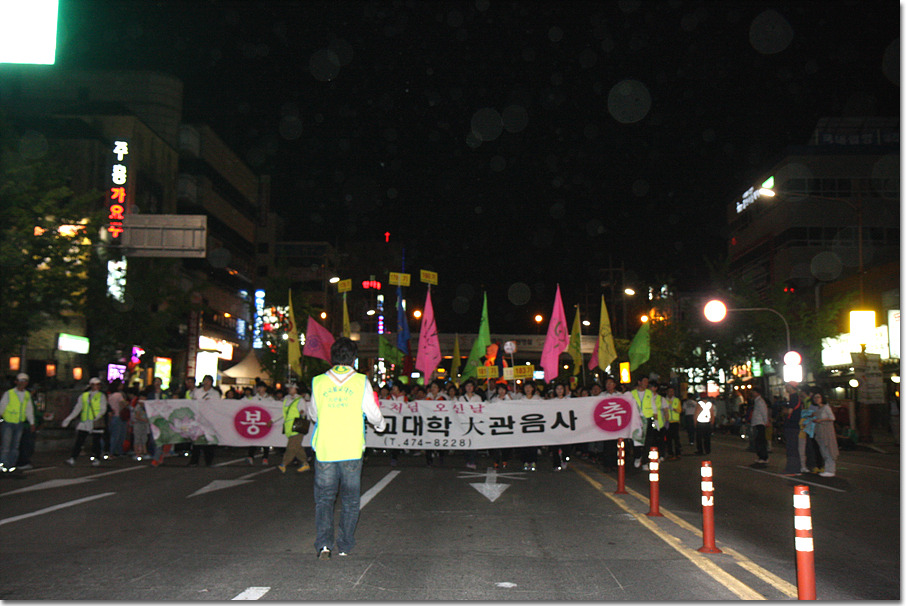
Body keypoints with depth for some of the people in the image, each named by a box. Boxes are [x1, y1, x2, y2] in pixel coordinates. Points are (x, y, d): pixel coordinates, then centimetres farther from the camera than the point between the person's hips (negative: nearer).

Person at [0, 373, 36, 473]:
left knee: (15, 446, 6)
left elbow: (29, 409, 16)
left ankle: (11, 465, 12)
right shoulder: (8, 394, -6)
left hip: (20, 423, 4)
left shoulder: (27, 395, 8)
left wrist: (32, 423, 18)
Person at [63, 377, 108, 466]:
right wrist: (69, 419, 11)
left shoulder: (101, 396, 5)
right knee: (79, 441, -4)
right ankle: (72, 458, -4)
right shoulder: (84, 396, 12)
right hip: (84, 422, 2)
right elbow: (77, 409, 16)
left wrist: (98, 416, -21)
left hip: (96, 422, -2)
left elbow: (103, 409, -3)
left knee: (96, 441, 1)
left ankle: (97, 459, 13)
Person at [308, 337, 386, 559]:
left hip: (324, 450, 1)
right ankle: (345, 546, 16)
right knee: (350, 499, 12)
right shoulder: (361, 382, -3)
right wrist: (381, 424, 25)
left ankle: (323, 543, -4)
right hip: (352, 450, 0)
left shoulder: (318, 382, 2)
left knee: (324, 497, 11)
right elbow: (373, 414, 2)